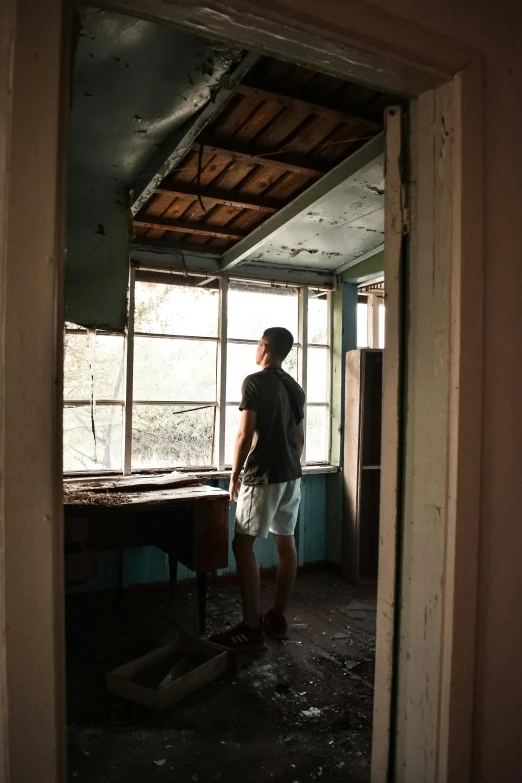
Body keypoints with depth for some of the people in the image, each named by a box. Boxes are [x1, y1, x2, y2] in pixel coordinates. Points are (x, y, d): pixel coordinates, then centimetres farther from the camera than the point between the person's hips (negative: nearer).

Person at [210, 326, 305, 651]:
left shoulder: (255, 382, -11)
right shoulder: (296, 387, 11)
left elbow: (246, 434, -15)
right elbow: (300, 437, 15)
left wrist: (235, 474, -5)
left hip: (263, 475, -8)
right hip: (292, 475, 8)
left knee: (243, 544, -3)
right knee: (286, 543, 11)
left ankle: (252, 629, -3)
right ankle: (278, 618, 21)